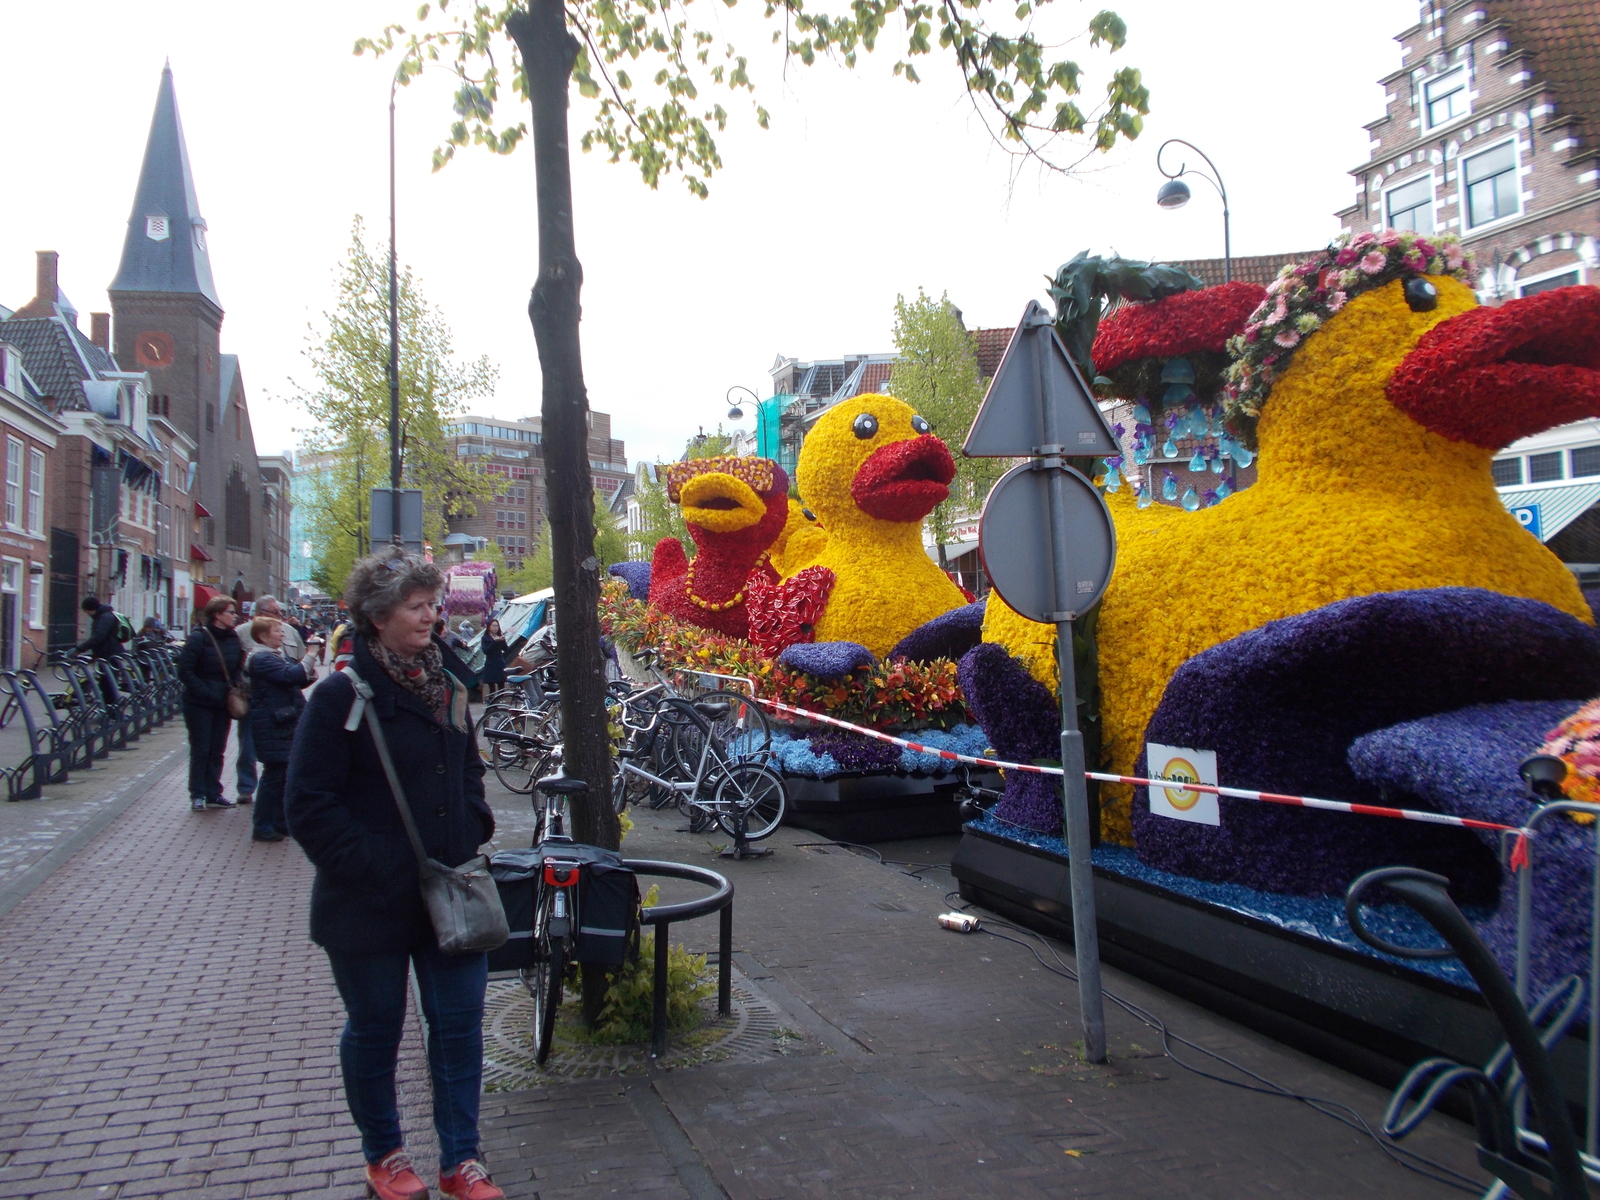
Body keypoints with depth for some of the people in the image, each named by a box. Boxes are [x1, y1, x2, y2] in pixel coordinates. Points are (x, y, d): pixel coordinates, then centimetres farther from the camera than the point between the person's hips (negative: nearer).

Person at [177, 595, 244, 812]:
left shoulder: (233, 638, 5)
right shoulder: (199, 637, -12)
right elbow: (185, 671, -15)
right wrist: (207, 694, -19)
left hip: (223, 704, 5)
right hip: (200, 705, -5)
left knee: (217, 751, 10)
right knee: (200, 750, 3)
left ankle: (213, 794, 18)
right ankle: (197, 795, 13)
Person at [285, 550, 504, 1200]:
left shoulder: (447, 686, 7)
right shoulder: (343, 693, -13)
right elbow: (310, 805, -15)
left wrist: (473, 838, 8)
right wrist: (370, 868, -17)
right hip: (371, 902, -5)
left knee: (460, 1022, 8)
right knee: (374, 1030, 13)